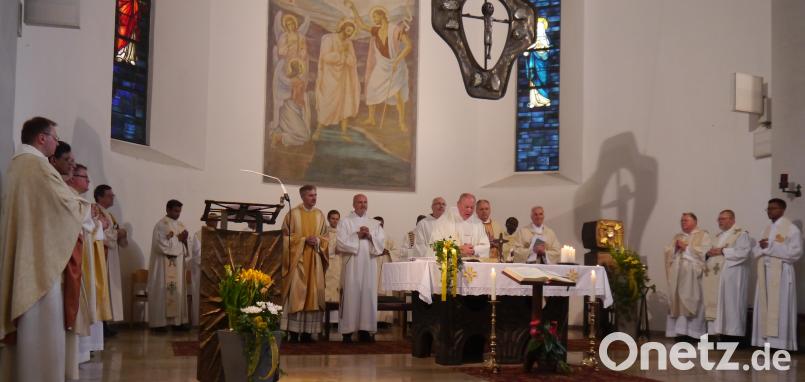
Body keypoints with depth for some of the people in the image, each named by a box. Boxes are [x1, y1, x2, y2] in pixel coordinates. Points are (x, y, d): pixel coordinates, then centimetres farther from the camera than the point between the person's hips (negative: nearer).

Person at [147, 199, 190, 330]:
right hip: (164, 264, -7)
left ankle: (177, 320, 10)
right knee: (162, 292, -6)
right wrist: (178, 239, -11)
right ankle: (159, 322, -3)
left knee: (178, 291, 6)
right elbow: (161, 245, -19)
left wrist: (184, 240, -8)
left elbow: (185, 246, 14)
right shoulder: (161, 225, -9)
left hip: (178, 264, 7)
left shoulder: (181, 225, 14)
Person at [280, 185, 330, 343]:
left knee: (313, 293, 1)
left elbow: (325, 236, 12)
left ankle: (307, 331, 4)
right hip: (297, 258, -4)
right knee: (296, 293, -8)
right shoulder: (293, 214, -1)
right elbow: (287, 235, -3)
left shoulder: (319, 215, 11)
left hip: (315, 260, 4)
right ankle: (294, 331, -6)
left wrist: (317, 241, -9)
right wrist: (304, 240, -14)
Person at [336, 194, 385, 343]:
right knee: (351, 296, -6)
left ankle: (365, 330, 6)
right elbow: (341, 243, -6)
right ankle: (348, 331, -5)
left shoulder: (375, 224, 16)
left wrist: (370, 236, -10)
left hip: (369, 265, 3)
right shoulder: (345, 222, 6)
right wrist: (357, 236, -10)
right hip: (351, 265, -3)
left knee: (368, 295, 1)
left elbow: (381, 243, 5)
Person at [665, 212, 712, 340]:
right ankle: (680, 330, 0)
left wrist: (686, 247, -7)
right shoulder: (677, 237, 23)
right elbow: (668, 252, 15)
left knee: (692, 303, -8)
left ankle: (693, 332, -7)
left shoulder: (703, 235, 6)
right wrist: (675, 248, -4)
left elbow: (704, 251, -9)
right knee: (677, 302, -1)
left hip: (693, 274, -5)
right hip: (677, 274, 5)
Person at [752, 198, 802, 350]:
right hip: (765, 273, 7)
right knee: (765, 307, 5)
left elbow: (796, 253, -13)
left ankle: (780, 342, -6)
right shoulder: (767, 230, 18)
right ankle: (766, 339, 8)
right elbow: (757, 252, 18)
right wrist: (762, 247, -6)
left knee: (780, 308, -7)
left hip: (781, 273, -7)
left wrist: (771, 247, -15)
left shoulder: (791, 229, -4)